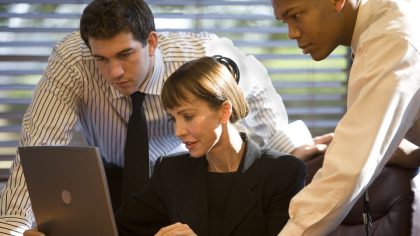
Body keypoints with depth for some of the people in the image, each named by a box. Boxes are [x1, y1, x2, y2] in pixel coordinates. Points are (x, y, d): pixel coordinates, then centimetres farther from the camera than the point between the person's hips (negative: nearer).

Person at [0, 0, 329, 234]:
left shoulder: (200, 55, -31)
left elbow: (254, 88, -10)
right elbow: (40, 144, -37)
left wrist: (287, 144, -19)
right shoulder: (71, 60, -33)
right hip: (109, 178, 0)